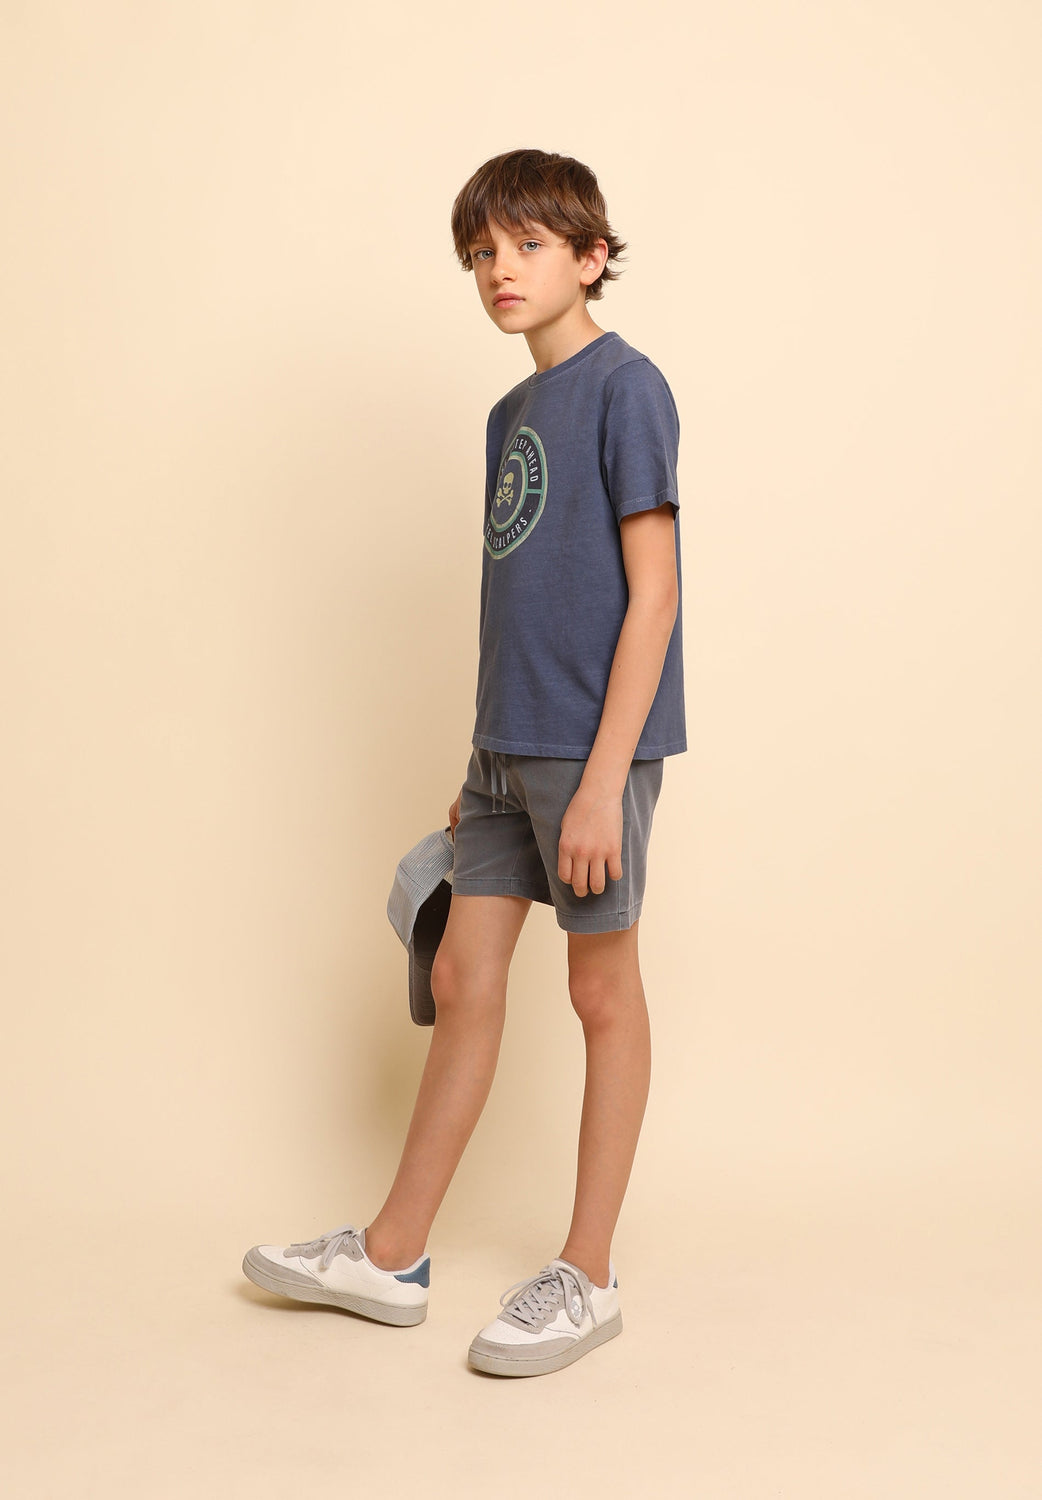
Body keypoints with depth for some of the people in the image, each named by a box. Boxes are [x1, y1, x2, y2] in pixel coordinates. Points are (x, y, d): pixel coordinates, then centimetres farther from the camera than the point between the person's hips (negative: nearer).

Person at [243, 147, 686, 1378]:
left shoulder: (625, 388, -9)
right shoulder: (512, 414, 15)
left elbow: (651, 594, -15)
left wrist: (602, 779, -19)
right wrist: (484, 765, 18)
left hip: (593, 746, -8)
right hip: (511, 744, 8)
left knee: (604, 994, 4)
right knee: (462, 977, 11)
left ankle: (586, 1278, 17)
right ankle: (391, 1256, 23)